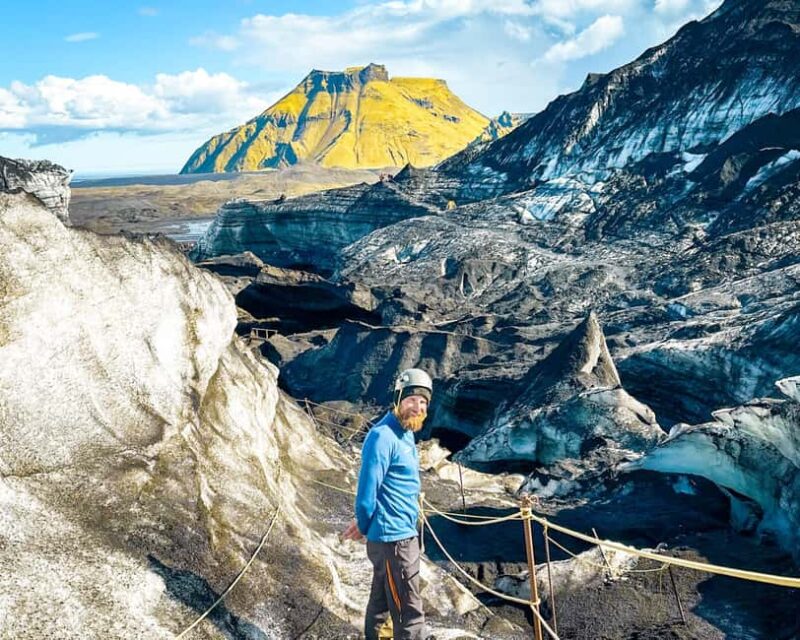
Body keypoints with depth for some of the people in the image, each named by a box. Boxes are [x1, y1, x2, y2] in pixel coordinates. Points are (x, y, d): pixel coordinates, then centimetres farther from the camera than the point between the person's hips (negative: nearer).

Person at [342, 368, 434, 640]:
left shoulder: (406, 433, 9)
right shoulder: (382, 436, -20)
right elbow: (368, 487, -20)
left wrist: (364, 521, 7)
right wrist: (364, 526, -5)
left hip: (403, 533, 9)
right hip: (393, 536, -9)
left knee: (382, 599, 23)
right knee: (409, 611, -1)